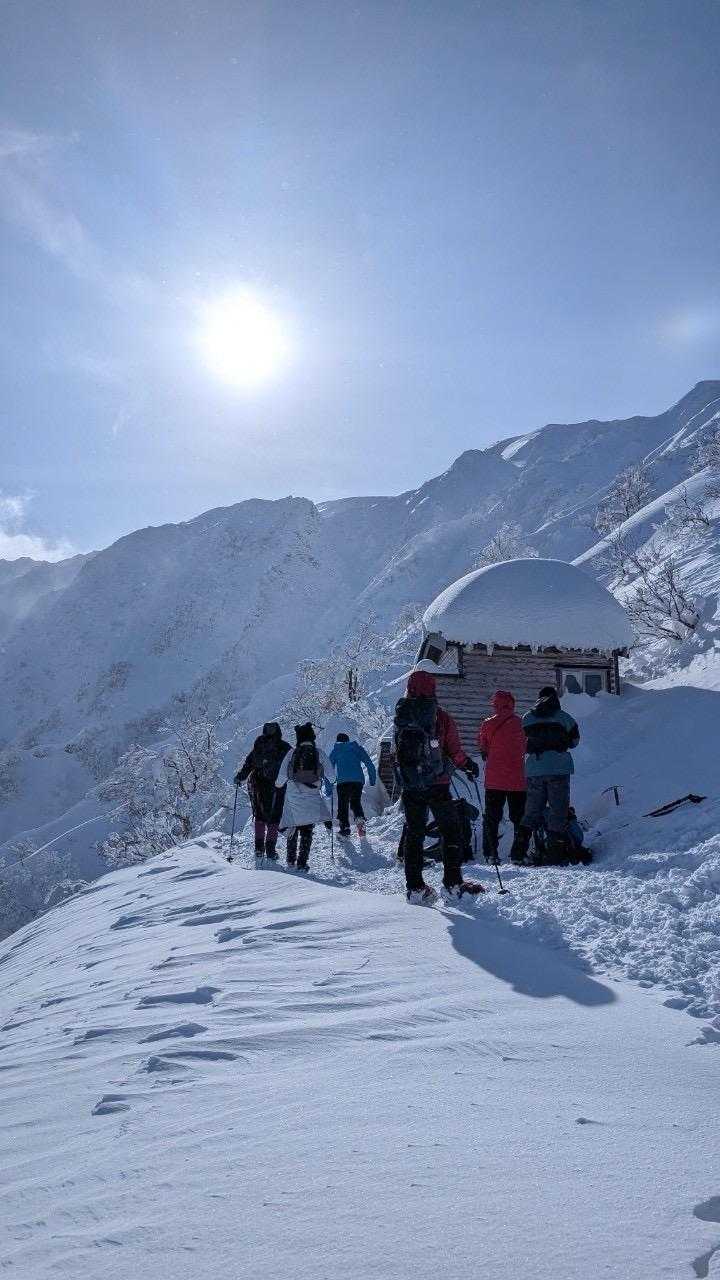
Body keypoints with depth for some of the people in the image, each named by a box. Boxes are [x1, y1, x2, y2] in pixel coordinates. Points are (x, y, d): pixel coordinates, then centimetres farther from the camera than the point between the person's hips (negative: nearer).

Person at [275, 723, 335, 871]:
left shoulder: (292, 752, -2)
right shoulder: (319, 753, -3)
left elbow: (282, 776, -1)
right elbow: (330, 776, 0)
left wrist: (278, 785, 19)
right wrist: (331, 781, 22)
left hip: (293, 796, 1)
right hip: (312, 797, -1)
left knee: (294, 827, 16)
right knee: (307, 830, 5)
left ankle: (291, 860, 20)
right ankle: (302, 862, -1)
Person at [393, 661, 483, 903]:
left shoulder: (400, 715, 2)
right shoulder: (441, 716, -9)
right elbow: (455, 751, -6)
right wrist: (469, 765, 12)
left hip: (409, 787, 4)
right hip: (437, 785, -3)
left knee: (414, 834, 9)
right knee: (450, 831, 8)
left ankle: (415, 886, 8)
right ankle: (453, 882, 6)